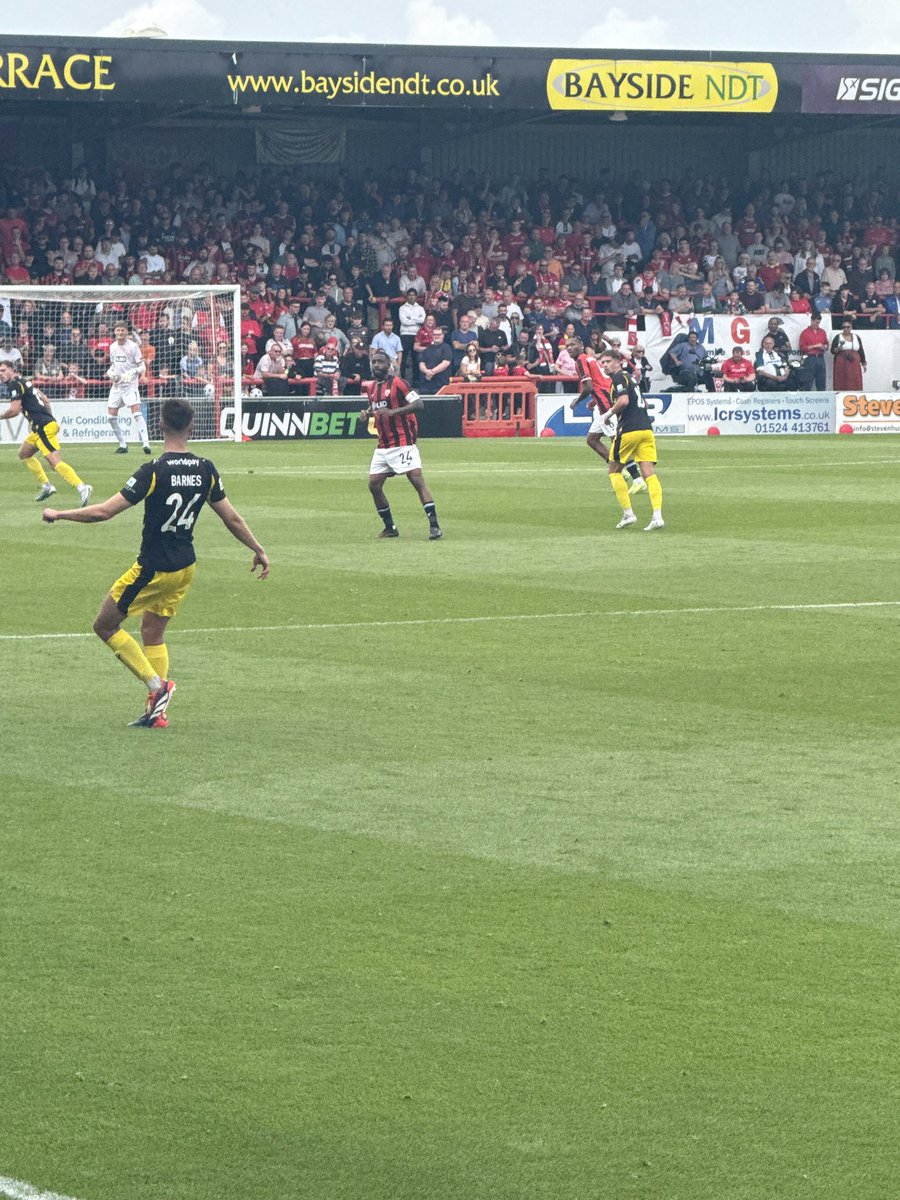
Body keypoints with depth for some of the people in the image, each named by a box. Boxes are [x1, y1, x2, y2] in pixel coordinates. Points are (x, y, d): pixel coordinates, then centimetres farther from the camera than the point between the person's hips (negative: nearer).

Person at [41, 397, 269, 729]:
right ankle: (156, 711, 13)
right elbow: (232, 518, 4)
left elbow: (104, 511, -20)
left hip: (153, 569, -7)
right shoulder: (206, 470, -3)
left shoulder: (154, 471, -20)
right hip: (185, 567, 7)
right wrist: (258, 550, 20)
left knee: (105, 625, 8)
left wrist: (58, 514, -7)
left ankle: (157, 684, -1)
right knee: (153, 633, 19)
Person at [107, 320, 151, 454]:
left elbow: (142, 367, -8)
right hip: (116, 385, 6)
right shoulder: (112, 346, 10)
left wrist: (133, 371, -28)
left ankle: (146, 443, -25)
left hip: (130, 385, -6)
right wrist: (110, 372, 2)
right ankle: (122, 444, 16)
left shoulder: (133, 346, -8)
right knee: (112, 416, 3)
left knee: (136, 412, -20)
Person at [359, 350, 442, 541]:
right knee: (374, 484, 5)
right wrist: (367, 413, 8)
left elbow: (418, 403, -16)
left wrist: (393, 411, -26)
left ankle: (434, 526, -17)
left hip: (403, 443, -8)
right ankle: (390, 527, 18)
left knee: (418, 480, -14)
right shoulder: (373, 388, 14)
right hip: (383, 445, 8)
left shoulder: (398, 383, -8)